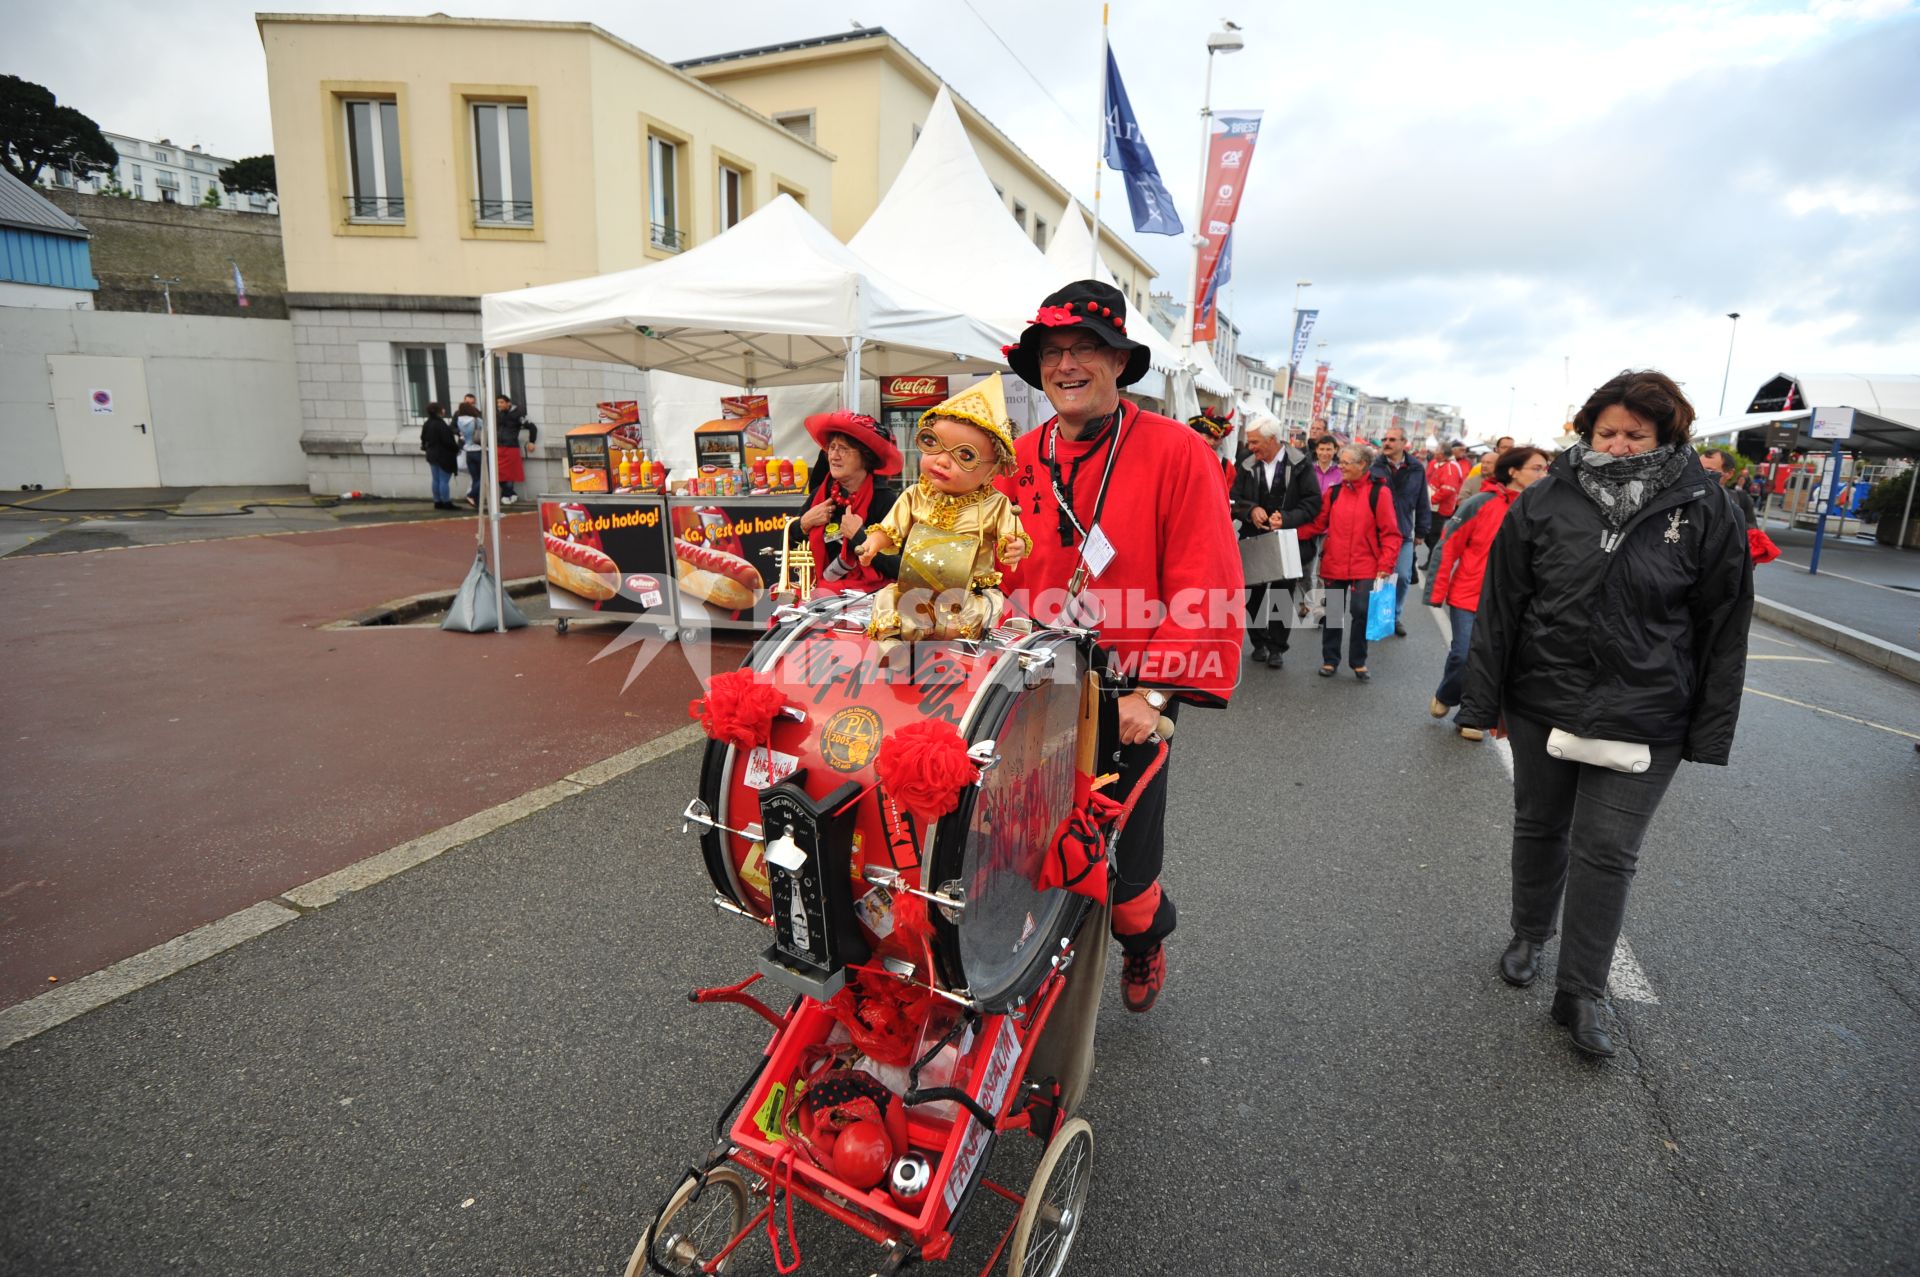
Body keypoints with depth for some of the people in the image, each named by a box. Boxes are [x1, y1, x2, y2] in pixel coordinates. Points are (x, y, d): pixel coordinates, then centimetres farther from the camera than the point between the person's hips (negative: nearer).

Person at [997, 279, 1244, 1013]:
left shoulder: (1177, 452, -8)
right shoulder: (1019, 460, 6)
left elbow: (1205, 590, -12)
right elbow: (997, 579, 9)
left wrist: (1154, 692, -18)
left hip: (1127, 698, -3)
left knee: (1124, 854, 10)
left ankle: (1143, 937, 45)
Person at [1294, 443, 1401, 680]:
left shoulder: (1379, 492, -5)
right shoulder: (1334, 491, 6)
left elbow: (1390, 534, -5)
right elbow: (1317, 524, 3)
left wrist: (1385, 566, -11)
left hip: (1364, 568, -3)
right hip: (1333, 565, 3)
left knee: (1361, 613, -1)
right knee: (1331, 613, 9)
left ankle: (1358, 662, 17)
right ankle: (1330, 660, 23)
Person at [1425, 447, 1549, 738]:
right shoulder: (1481, 503, -10)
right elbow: (1449, 546, -7)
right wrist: (1437, 591, -9)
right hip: (1468, 596, -3)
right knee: (1464, 656, -5)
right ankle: (1445, 696, 25)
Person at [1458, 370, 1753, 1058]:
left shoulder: (1705, 511, -4)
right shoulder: (1546, 500, -4)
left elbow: (1723, 627, 0)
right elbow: (1500, 604, -1)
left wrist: (1710, 732, -1)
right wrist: (1485, 700, 0)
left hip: (1641, 721, -1)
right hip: (1542, 704, 1)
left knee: (1607, 854, 2)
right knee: (1540, 829, 16)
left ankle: (1580, 996, 16)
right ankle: (1529, 937, 39)